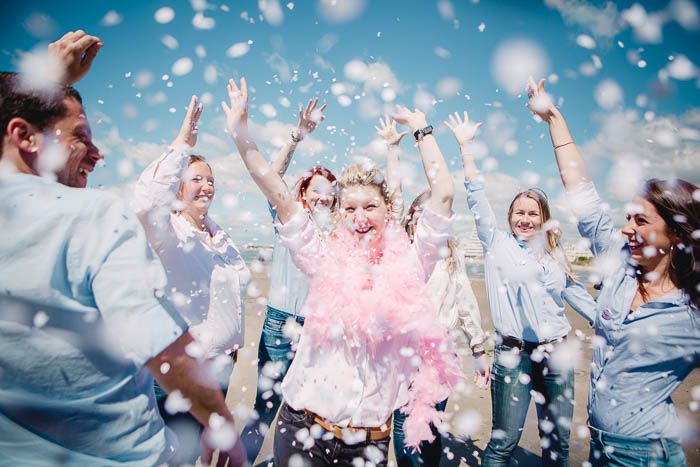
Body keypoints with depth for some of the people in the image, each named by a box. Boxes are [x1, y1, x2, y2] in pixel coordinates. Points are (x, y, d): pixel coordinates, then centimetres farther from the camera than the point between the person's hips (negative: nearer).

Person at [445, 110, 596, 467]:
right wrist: (465, 146, -8)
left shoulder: (555, 253, 11)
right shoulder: (498, 244, -1)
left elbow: (575, 294, 20)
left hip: (558, 353, 4)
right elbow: (477, 196, -6)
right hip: (515, 354, -4)